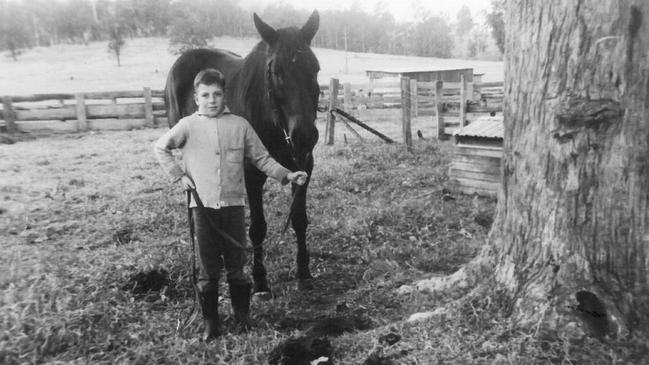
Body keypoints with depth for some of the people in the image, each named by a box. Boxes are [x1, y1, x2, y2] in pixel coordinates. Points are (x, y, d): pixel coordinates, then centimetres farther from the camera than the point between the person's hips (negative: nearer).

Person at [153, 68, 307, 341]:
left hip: (233, 204, 0)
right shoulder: (188, 126, 0)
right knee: (208, 270, 9)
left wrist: (286, 175, -5)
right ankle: (210, 322, 25)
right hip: (203, 206, 0)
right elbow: (160, 148, 12)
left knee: (236, 266, 10)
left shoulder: (240, 125, 1)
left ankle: (242, 315, 30)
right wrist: (178, 175, 1)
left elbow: (261, 158, 5)